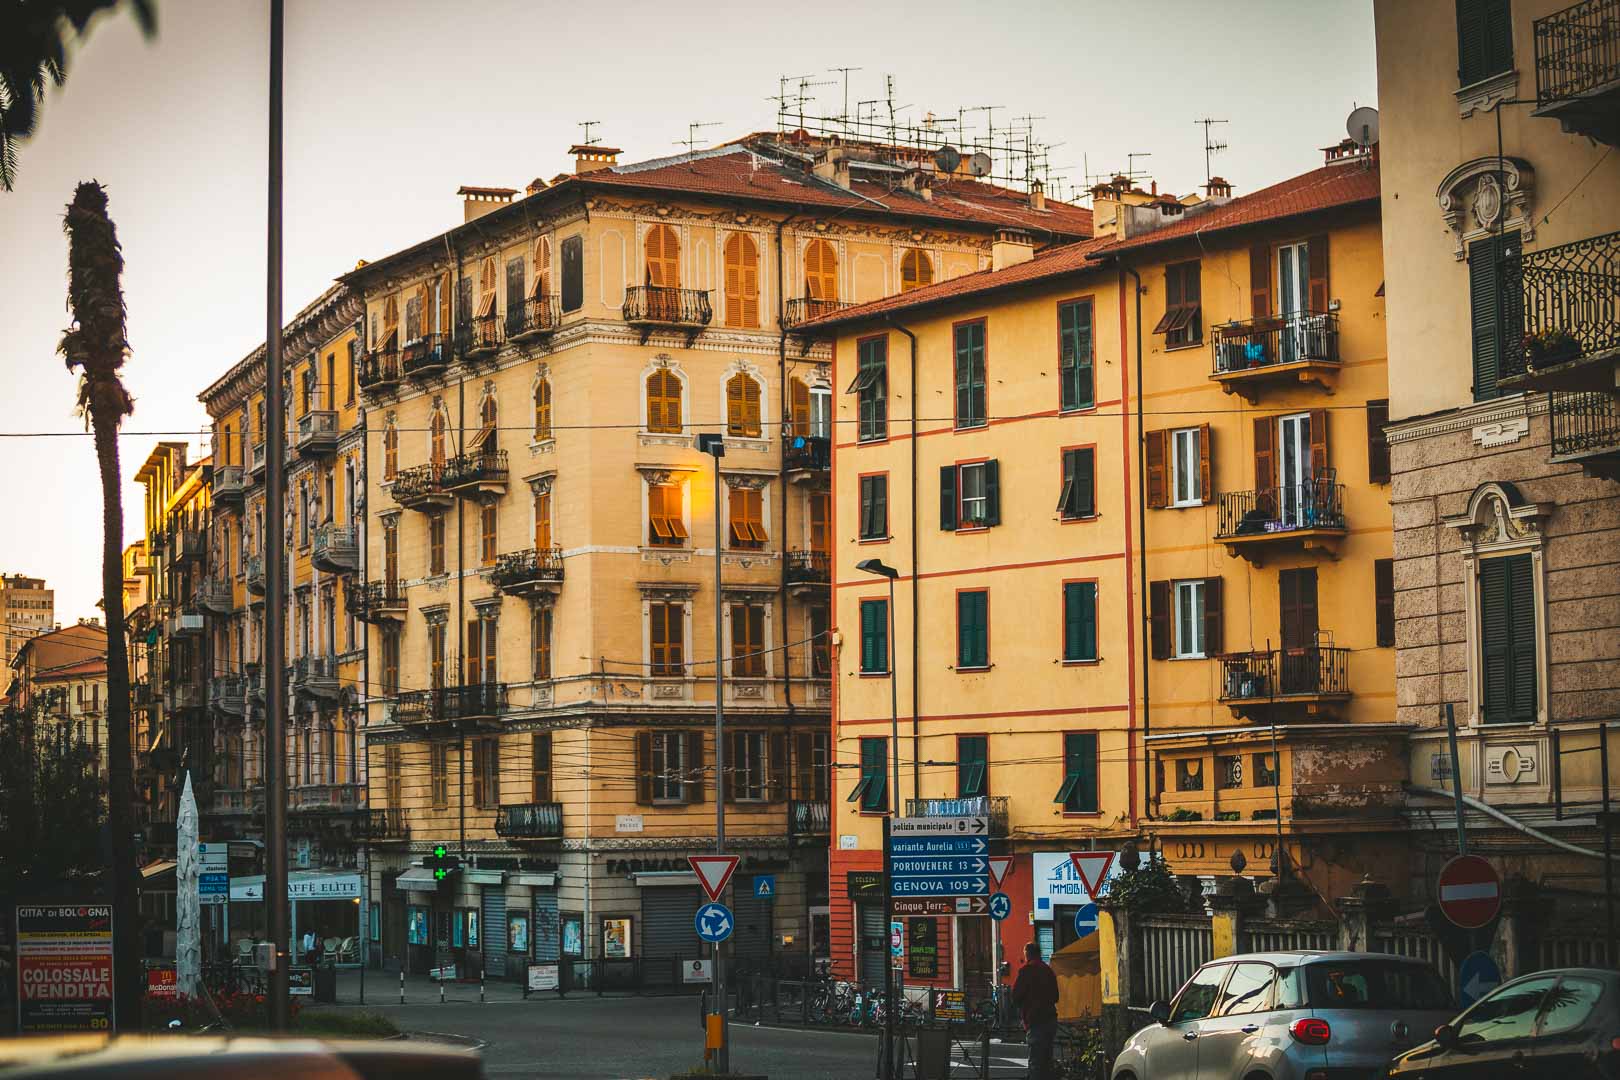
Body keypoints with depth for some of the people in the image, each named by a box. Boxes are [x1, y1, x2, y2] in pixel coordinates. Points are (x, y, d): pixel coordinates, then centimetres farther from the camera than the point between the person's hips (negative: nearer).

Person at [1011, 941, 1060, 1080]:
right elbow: (1055, 997, 22)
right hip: (1051, 1018, 7)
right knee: (1046, 1057, 14)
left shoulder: (1027, 970, -7)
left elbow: (1016, 995, -6)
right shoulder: (1048, 970, 16)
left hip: (1036, 1021, -7)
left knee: (1035, 1060, -10)